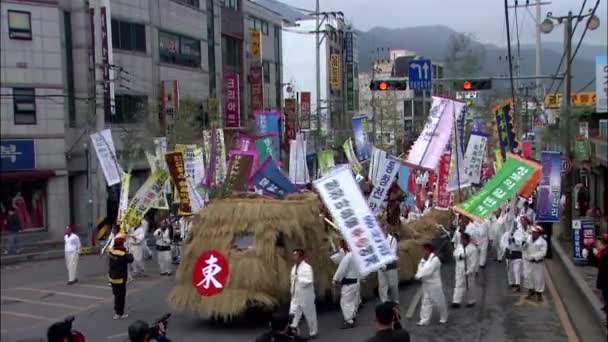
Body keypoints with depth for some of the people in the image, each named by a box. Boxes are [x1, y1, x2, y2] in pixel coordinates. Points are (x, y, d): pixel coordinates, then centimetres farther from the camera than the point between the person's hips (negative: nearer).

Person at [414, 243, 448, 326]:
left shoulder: (435, 259, -19)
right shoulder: (423, 259, 8)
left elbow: (428, 270, -24)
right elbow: (420, 269, 4)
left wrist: (418, 276, -19)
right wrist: (418, 276, -18)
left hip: (435, 284, -7)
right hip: (426, 284, 7)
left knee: (439, 302, 6)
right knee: (426, 302, 8)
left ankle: (443, 318, 24)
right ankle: (424, 320, 12)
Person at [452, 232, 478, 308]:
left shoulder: (473, 249, -17)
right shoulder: (459, 247, 2)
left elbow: (474, 262, -18)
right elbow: (455, 255, 4)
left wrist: (469, 271, -20)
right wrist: (459, 257, -19)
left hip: (468, 271, -4)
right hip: (459, 270, 5)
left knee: (470, 286, 10)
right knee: (459, 285, 4)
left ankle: (471, 301, 28)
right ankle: (456, 301, 7)